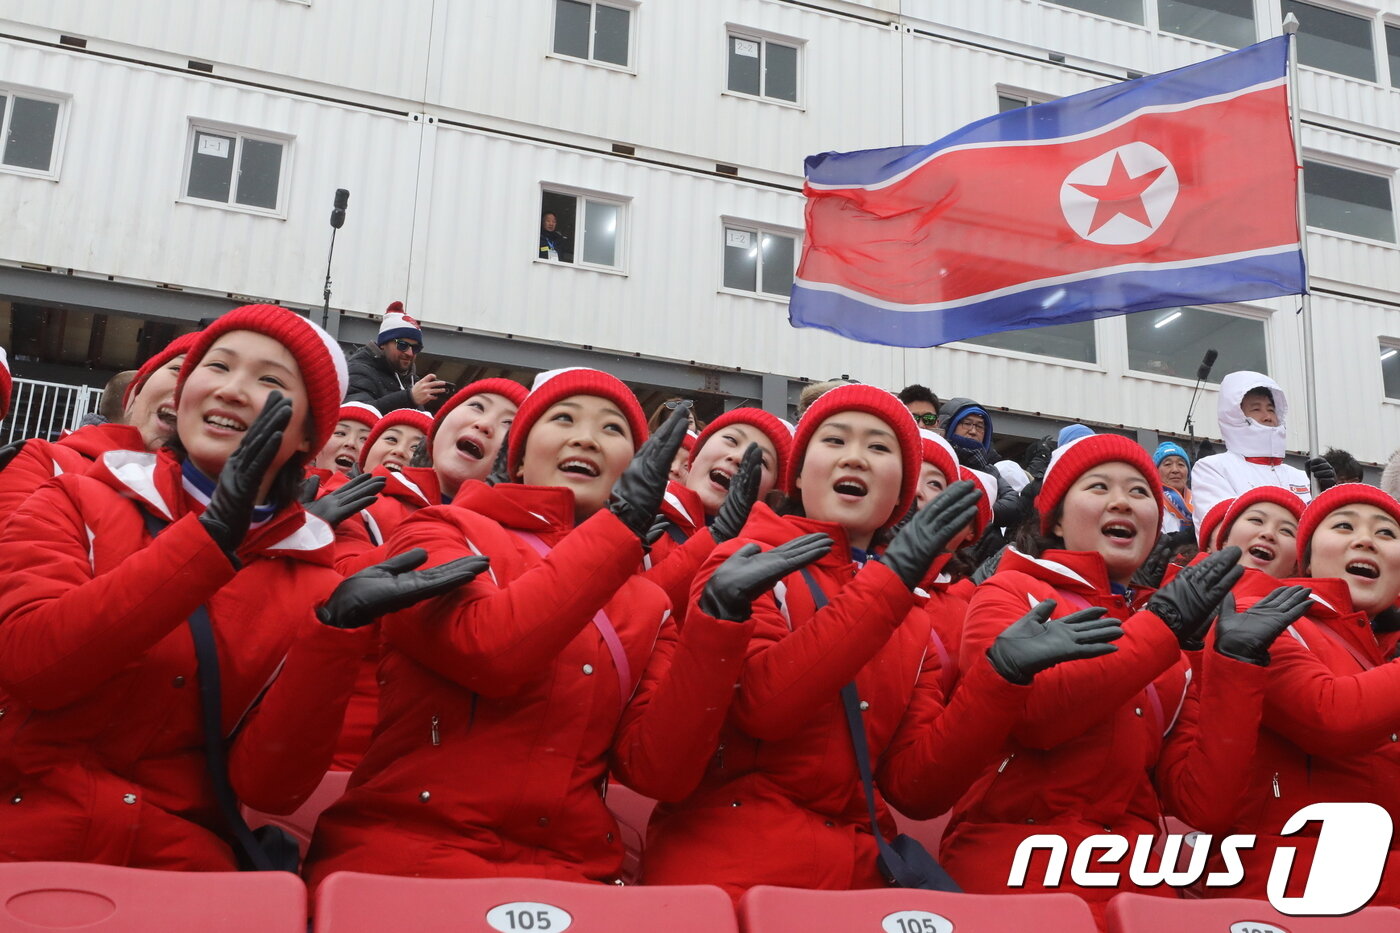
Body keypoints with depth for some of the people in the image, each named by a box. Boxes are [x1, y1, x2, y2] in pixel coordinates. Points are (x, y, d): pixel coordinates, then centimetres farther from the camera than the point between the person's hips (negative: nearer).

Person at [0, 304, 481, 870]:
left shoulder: (312, 588, 5)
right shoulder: (77, 505, 5)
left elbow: (267, 785, -3)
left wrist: (337, 627, -15)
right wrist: (211, 537, -17)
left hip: (179, 870, 1)